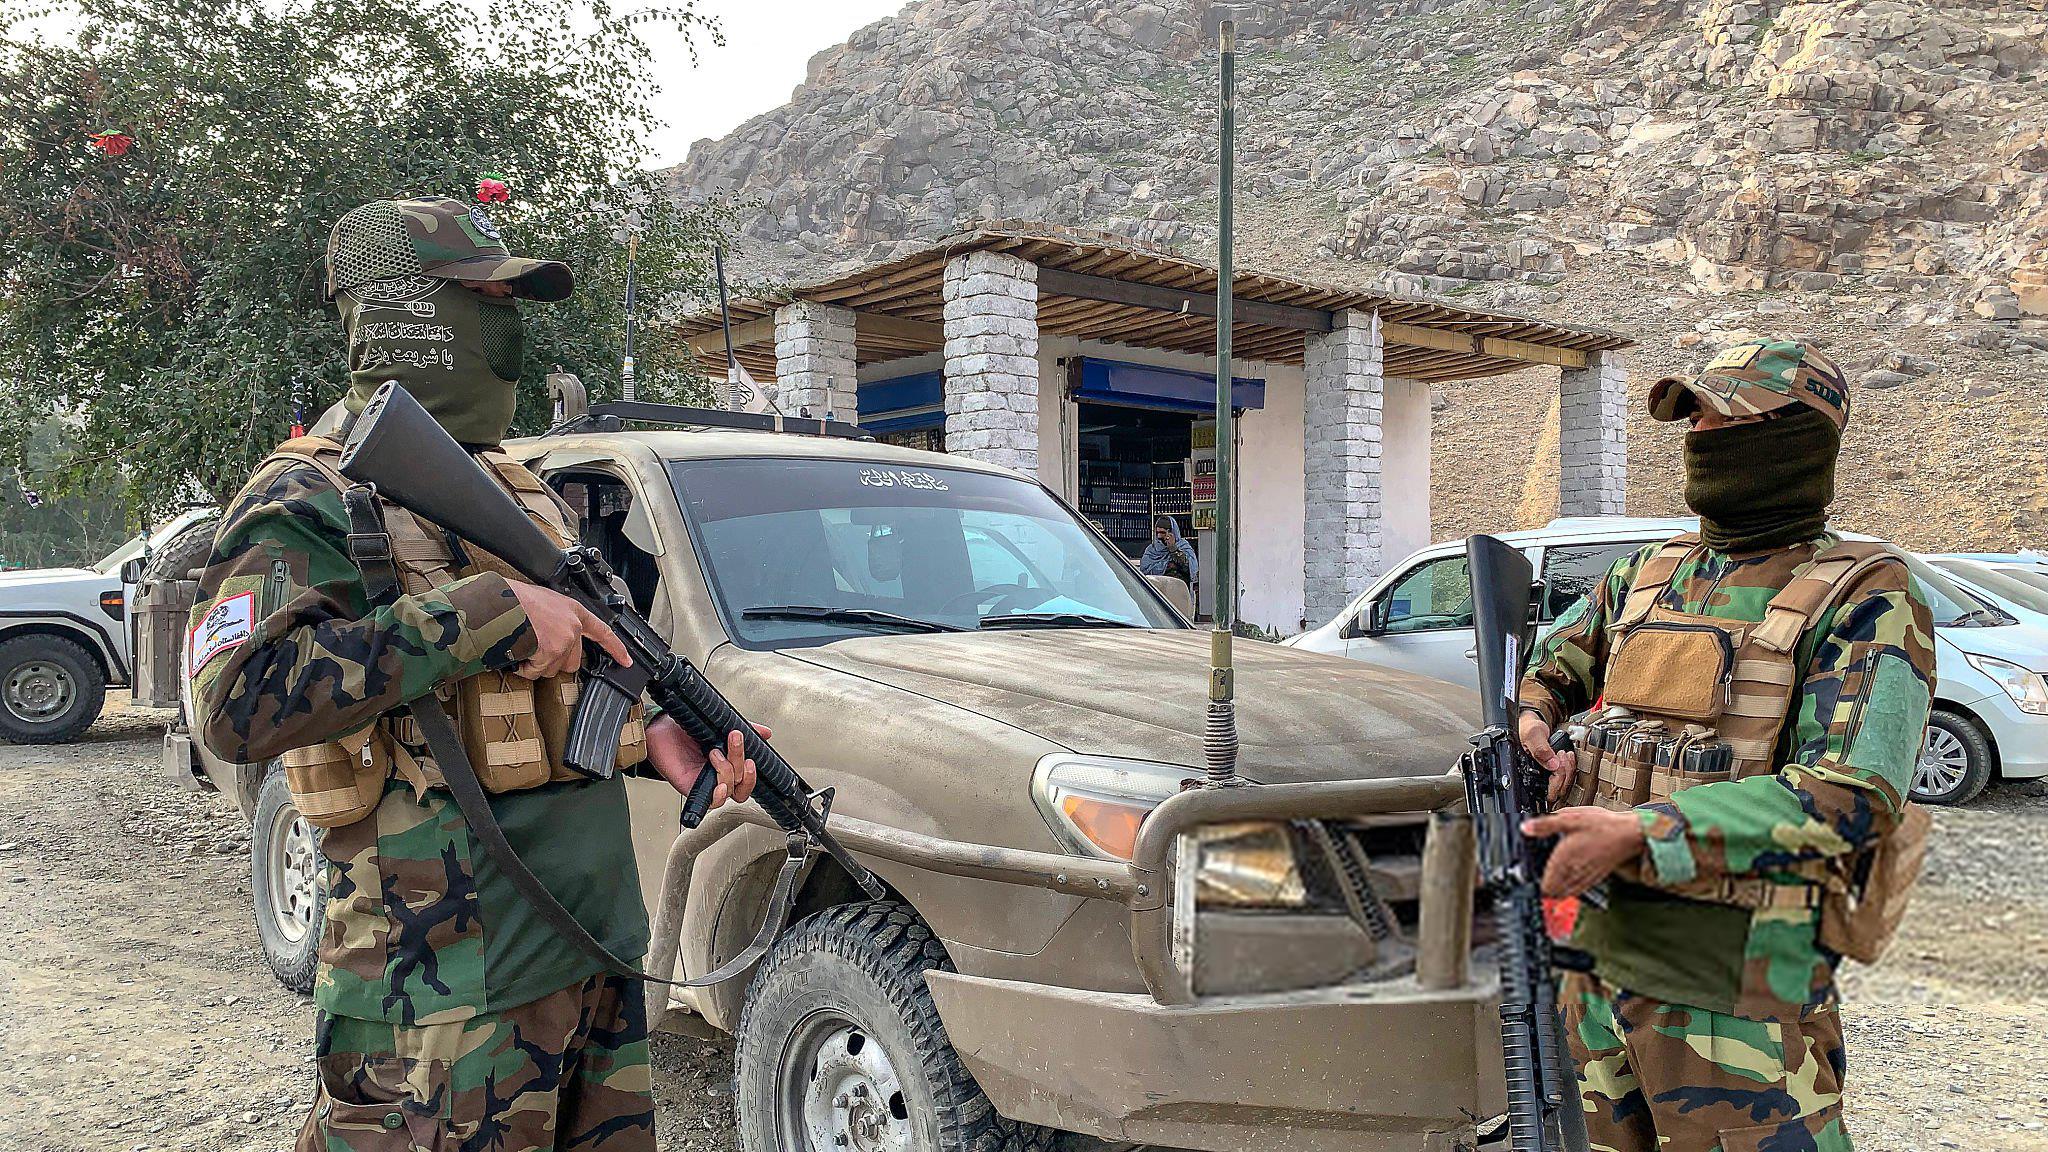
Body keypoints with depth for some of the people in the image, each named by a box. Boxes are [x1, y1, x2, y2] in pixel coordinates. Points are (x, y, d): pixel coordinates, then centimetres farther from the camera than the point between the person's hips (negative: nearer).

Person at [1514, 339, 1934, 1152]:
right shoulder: (1649, 573, 10)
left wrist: (1639, 835, -25)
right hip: (1603, 955, 6)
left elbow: (1852, 800, -20)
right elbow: (1549, 664, 25)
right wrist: (1533, 724, 0)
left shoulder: (1864, 599, -9)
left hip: (1735, 989, -6)